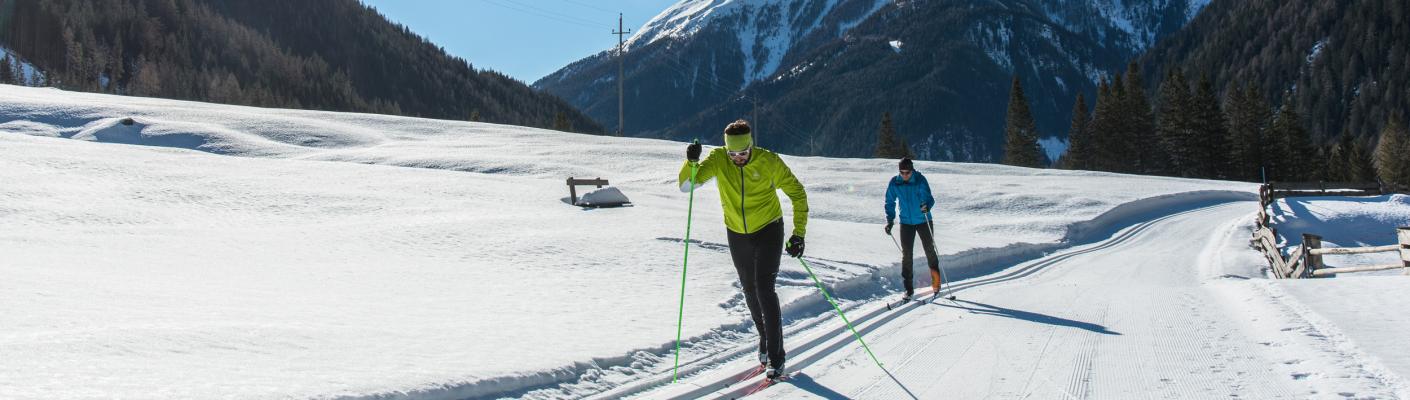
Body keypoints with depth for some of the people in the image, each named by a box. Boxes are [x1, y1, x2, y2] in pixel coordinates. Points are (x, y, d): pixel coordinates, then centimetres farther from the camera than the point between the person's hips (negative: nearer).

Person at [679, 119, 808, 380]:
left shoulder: (769, 162, -20)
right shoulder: (718, 159, -14)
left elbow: (797, 193, -10)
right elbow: (685, 186, -20)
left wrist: (798, 233, -16)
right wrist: (691, 162, -40)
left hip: (768, 231, -4)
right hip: (737, 234, 4)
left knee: (764, 290, -14)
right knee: (750, 291, 14)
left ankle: (775, 356, -8)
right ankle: (766, 338, 36)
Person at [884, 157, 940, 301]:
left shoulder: (920, 180, -15)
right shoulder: (894, 183, -7)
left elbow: (928, 197, -23)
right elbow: (890, 202, 4)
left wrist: (926, 206, -45)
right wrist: (890, 220, -4)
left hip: (923, 221, -2)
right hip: (906, 223, 2)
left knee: (930, 251, 7)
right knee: (906, 255, -2)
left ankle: (936, 282, 25)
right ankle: (909, 288, 5)